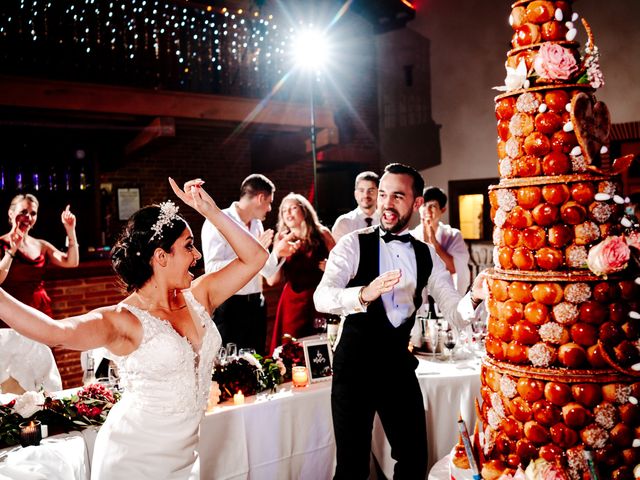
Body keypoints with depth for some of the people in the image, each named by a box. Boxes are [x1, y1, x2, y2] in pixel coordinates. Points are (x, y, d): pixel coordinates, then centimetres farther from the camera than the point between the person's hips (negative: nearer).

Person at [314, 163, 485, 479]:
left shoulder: (427, 256, 5)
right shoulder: (353, 245, -7)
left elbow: (454, 312, 1)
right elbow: (322, 298, -21)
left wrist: (474, 297, -21)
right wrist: (364, 294, -41)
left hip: (399, 364, 4)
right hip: (354, 364, -3)